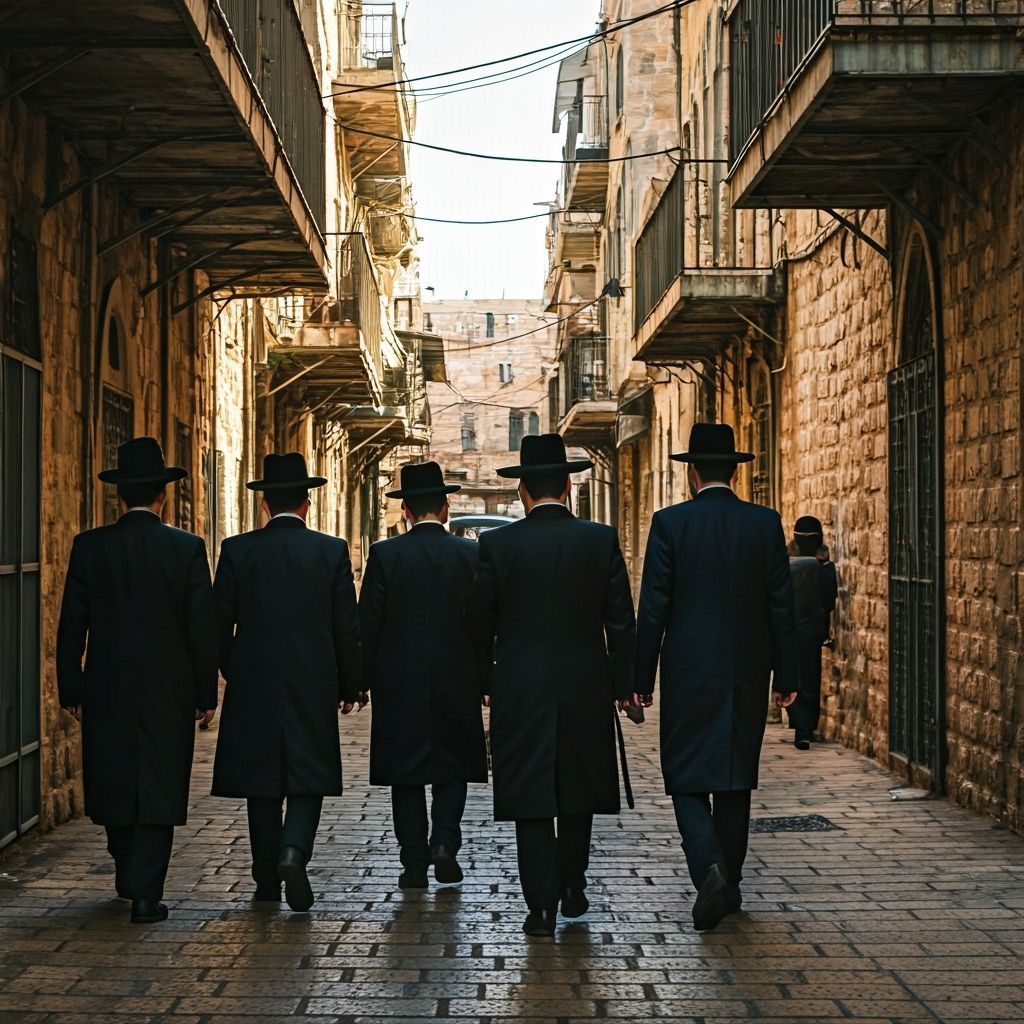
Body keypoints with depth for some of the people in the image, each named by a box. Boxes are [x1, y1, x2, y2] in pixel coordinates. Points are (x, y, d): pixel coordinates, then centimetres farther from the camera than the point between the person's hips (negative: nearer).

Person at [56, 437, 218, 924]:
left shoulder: (89, 546, -2)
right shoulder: (187, 548, -6)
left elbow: (71, 625, 1)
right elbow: (202, 628, -6)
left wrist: (70, 691, 9)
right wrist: (206, 694, 3)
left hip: (106, 689, 2)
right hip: (168, 690, -2)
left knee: (113, 785, 17)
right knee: (159, 789, 2)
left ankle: (130, 877, 32)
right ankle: (146, 893, -3)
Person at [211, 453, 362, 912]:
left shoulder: (237, 550, -2)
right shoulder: (331, 551, -2)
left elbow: (219, 623, 0)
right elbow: (348, 628, 0)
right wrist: (349, 687, 10)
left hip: (252, 687, 1)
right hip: (313, 687, -1)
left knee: (261, 786, 9)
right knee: (307, 780, 7)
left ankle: (267, 880, 14)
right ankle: (293, 851, -17)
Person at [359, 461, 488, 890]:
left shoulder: (385, 554, -5)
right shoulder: (470, 554, -1)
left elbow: (368, 622, -5)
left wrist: (361, 679, 4)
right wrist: (485, 679, 11)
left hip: (398, 682, -1)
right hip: (457, 683, 1)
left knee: (407, 774, 7)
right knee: (452, 766, 14)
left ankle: (415, 863, 8)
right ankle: (444, 842, -4)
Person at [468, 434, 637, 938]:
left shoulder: (497, 544, -5)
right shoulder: (601, 540, -2)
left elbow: (480, 623, 0)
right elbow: (620, 619, -1)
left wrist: (483, 685, 12)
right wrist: (622, 684, 8)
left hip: (520, 689, -1)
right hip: (585, 688, 2)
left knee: (530, 798, 2)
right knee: (578, 791, 17)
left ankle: (542, 903, -1)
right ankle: (573, 888, 25)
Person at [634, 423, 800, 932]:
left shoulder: (671, 522, -6)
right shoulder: (765, 523, 1)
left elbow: (653, 608, -7)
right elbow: (782, 606, 2)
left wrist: (641, 679, 0)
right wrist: (786, 675, 9)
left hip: (688, 673, -3)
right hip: (747, 672, 3)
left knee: (686, 776, 3)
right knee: (735, 778, 13)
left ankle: (709, 866, -19)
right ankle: (729, 883, 19)